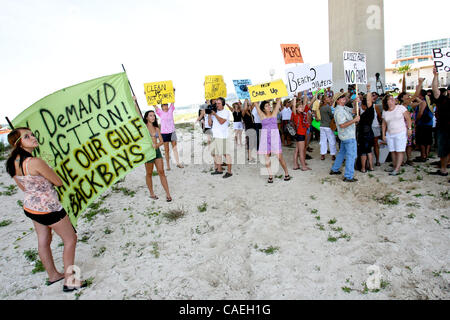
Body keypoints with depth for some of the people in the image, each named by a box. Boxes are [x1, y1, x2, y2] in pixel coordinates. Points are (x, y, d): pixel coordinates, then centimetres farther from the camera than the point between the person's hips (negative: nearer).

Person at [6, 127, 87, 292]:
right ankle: (69, 281, 17)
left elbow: (23, 187, 11)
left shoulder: (12, 163, -2)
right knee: (70, 239, 9)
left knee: (43, 241, 22)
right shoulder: (35, 162, -29)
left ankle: (53, 275, 41)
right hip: (48, 209, -8)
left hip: (30, 207, 9)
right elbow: (59, 182, -17)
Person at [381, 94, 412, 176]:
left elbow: (408, 118, -2)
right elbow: (384, 124, 13)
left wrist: (409, 128, -10)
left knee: (399, 151, -6)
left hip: (401, 133, -4)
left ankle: (397, 169, -7)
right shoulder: (385, 112, 7)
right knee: (392, 151, 7)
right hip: (389, 134, 4)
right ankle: (394, 166, 19)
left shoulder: (401, 107, -2)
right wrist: (383, 135, 10)